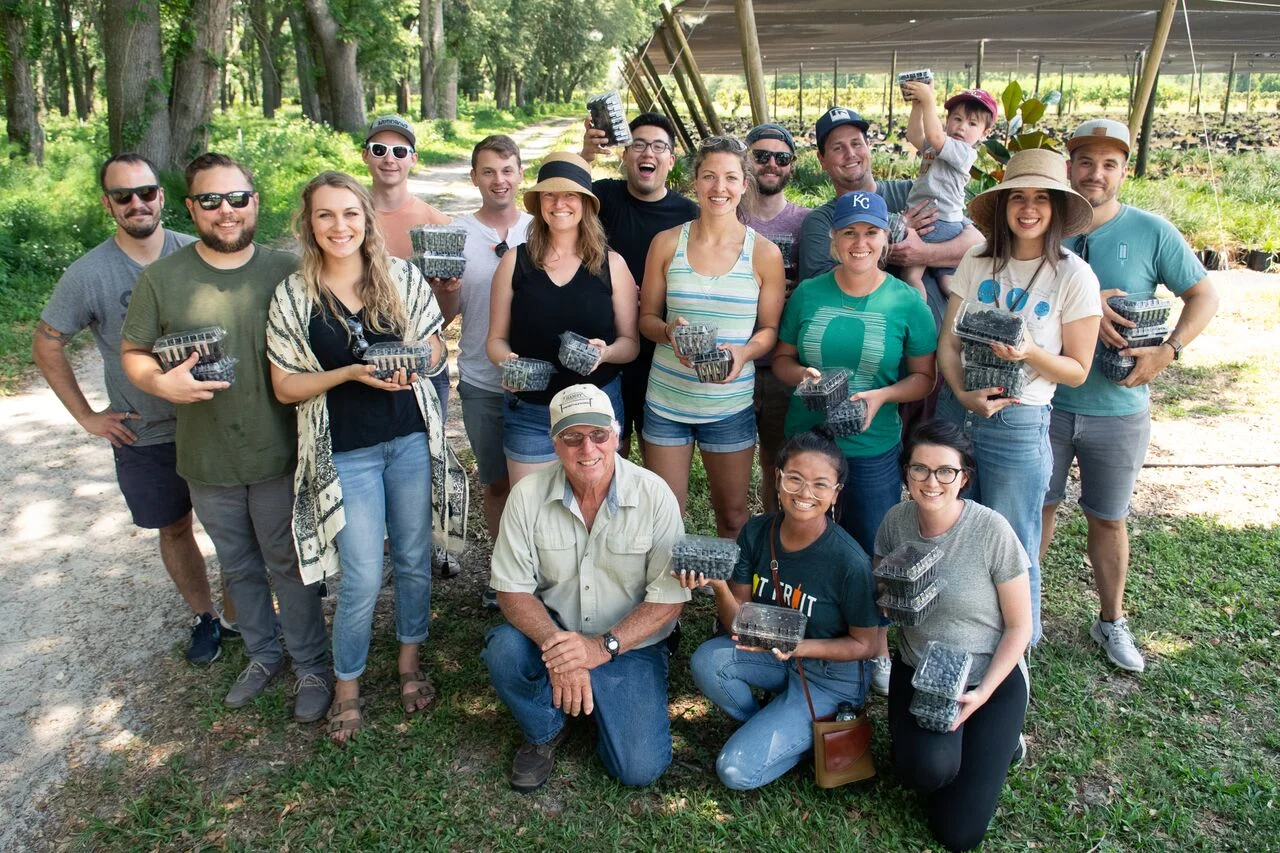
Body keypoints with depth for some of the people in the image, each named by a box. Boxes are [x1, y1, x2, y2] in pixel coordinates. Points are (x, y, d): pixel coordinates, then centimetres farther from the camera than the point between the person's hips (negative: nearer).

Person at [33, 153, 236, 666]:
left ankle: (237, 614, 25)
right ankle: (205, 619, 32)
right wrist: (87, 417, -1)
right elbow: (46, 347, 2)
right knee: (174, 529, 14)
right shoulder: (88, 274, -9)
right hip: (144, 434, 0)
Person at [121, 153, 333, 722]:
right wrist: (161, 382, -19)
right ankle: (262, 654, 42)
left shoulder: (287, 270, -7)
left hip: (280, 455, -2)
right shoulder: (161, 279, -4)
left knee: (289, 565, 10)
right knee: (240, 567, 20)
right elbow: (132, 352, 3)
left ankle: (312, 666, 29)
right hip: (207, 460, 2)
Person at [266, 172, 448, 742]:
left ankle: (410, 662, 36)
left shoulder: (401, 277, -1)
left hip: (410, 439, 2)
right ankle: (346, 687, 24)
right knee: (362, 578, 0)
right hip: (345, 452, -2)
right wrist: (352, 373, -19)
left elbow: (435, 345, 7)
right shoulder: (293, 296, -6)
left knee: (414, 558, 13)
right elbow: (285, 387, -4)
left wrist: (414, 364, -16)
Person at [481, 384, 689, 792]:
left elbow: (668, 597, -13)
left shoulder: (654, 494, -14)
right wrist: (556, 650, -27)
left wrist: (603, 647, -25)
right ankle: (545, 731, 3)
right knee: (504, 650, -31)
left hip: (630, 645, -1)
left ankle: (600, 707, 18)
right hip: (555, 632, 2)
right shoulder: (528, 494, -10)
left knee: (639, 768, -17)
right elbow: (512, 589, -9)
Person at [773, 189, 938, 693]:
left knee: (871, 551, 8)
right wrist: (801, 375, -14)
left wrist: (882, 395, -18)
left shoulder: (906, 302, -4)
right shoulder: (808, 294, 1)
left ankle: (878, 650, 30)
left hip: (873, 449, -2)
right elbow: (781, 357, 8)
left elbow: (924, 376, 0)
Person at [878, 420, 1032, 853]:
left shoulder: (992, 531, -19)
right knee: (926, 769, -30)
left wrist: (982, 694, -18)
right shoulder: (896, 521, -8)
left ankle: (998, 742, 20)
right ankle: (940, 750, 7)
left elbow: (1019, 627, -9)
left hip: (993, 676, -2)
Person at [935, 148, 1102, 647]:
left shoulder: (1075, 277, -6)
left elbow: (1077, 370, -3)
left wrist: (1030, 353, -23)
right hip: (956, 411, 4)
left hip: (1018, 424, -3)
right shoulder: (977, 263, 4)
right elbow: (947, 341, 3)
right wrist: (963, 393, -14)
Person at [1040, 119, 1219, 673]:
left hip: (1118, 409, -1)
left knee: (1108, 519, 12)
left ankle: (1112, 622, 29)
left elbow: (1204, 296, 0)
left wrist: (1168, 351, -14)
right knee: (1038, 506, 11)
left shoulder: (1151, 232, -4)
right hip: (1047, 401, 1)